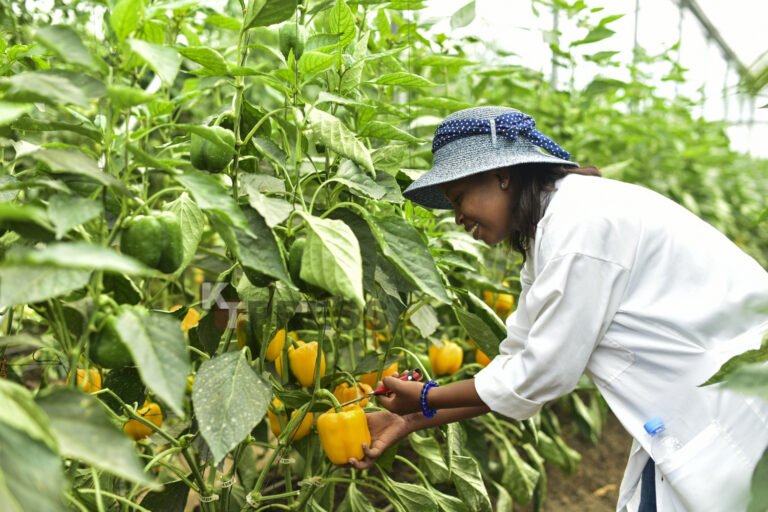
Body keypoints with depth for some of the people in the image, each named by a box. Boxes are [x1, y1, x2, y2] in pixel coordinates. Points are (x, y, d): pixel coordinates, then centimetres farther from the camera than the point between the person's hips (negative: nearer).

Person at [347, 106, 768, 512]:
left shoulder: (581, 220, -23)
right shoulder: (548, 230, 7)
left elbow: (540, 375, -19)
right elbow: (517, 362, 8)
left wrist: (426, 399, -6)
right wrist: (410, 420, 6)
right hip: (692, 406, 9)